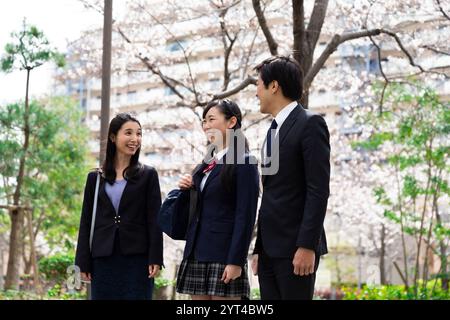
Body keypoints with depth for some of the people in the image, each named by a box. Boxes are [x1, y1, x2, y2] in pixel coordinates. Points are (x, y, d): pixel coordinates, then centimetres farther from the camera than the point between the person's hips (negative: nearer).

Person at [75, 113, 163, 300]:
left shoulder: (148, 175, 6)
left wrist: (155, 258, -8)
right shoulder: (95, 178, 10)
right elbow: (86, 222, 10)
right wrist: (83, 263, 4)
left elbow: (154, 220, 1)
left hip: (137, 258, -2)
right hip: (103, 259, 2)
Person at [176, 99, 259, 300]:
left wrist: (236, 261, -18)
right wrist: (186, 190, 3)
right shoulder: (205, 165, 17)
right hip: (196, 253, 7)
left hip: (224, 253, -7)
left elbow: (246, 216, -12)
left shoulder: (244, 163, -6)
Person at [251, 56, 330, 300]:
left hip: (295, 248, -8)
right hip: (270, 249, 8)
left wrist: (307, 246, -20)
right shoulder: (274, 130, 19)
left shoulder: (310, 124, -7)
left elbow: (318, 190, -14)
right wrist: (259, 248, 15)